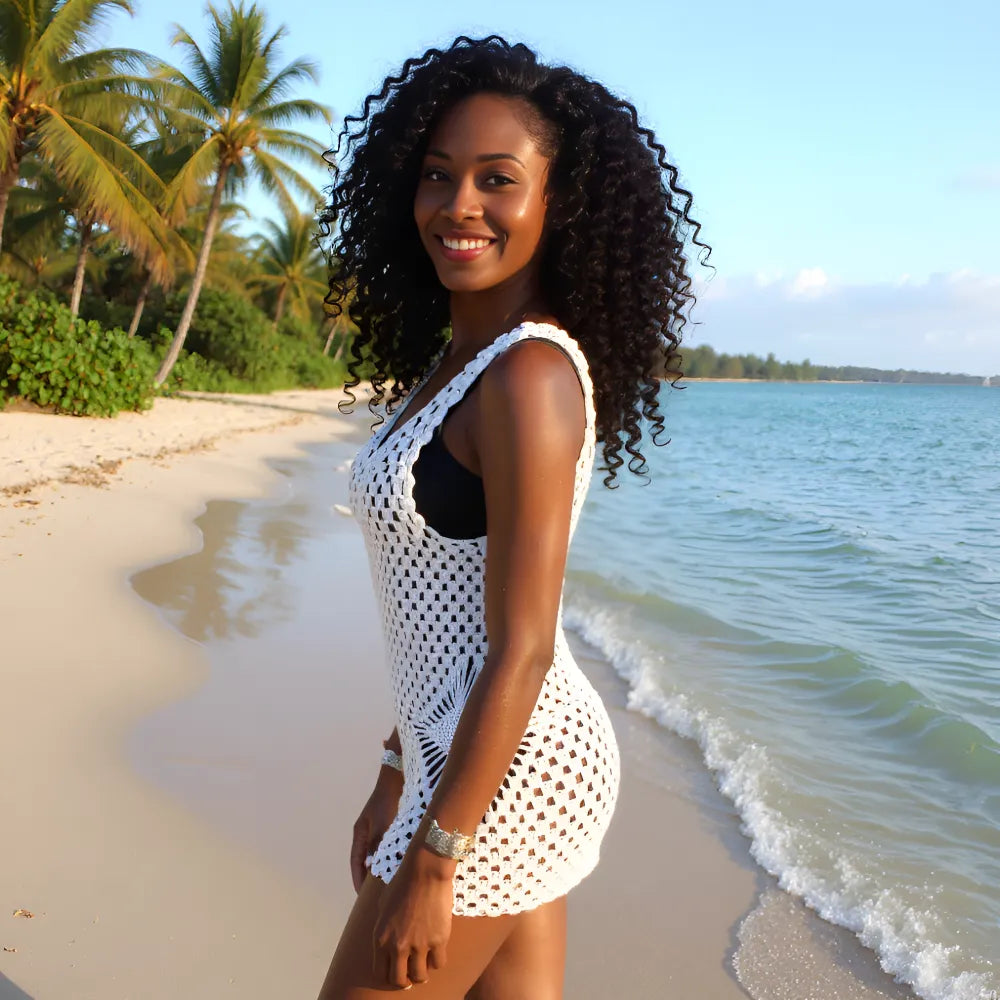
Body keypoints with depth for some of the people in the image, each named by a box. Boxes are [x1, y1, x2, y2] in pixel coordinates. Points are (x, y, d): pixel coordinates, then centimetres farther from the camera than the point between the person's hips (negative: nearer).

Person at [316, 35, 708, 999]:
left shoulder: (531, 375, -20)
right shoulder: (460, 364, 8)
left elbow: (522, 649, -21)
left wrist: (432, 859, -17)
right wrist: (398, 774, 18)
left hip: (506, 771, -9)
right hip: (457, 753, 9)